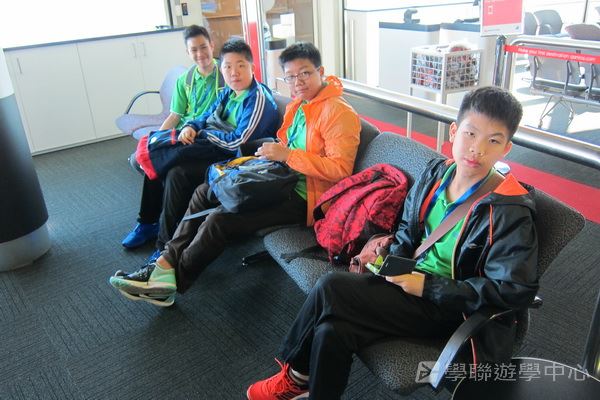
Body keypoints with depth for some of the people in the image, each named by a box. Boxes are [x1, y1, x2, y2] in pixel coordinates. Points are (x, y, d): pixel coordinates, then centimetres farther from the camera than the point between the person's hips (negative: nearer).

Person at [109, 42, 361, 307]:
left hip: (304, 197, -10)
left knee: (219, 221, -20)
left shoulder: (339, 113, -16)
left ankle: (172, 281, -1)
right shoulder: (296, 105, 13)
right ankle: (168, 261, 3)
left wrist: (287, 155, -25)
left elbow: (340, 169, -24)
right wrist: (271, 152, 3)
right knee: (204, 193, 5)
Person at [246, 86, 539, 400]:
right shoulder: (436, 173, 2)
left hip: (446, 306, -6)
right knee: (331, 331, -19)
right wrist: (394, 260, -4)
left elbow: (515, 290, -18)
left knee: (330, 289, -19)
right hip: (414, 278, 6)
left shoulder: (509, 211, -17)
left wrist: (429, 287, -20)